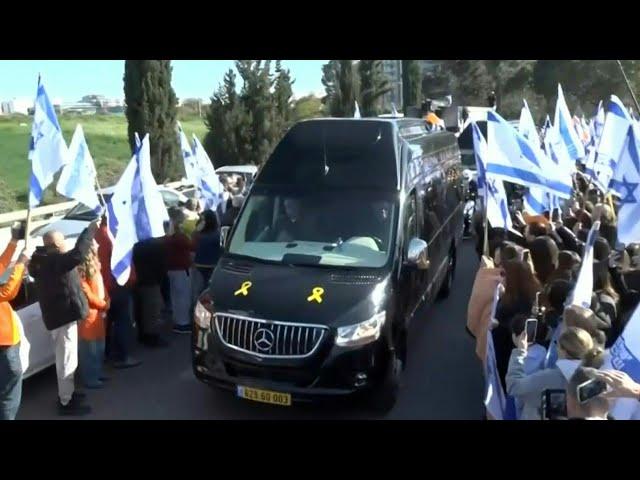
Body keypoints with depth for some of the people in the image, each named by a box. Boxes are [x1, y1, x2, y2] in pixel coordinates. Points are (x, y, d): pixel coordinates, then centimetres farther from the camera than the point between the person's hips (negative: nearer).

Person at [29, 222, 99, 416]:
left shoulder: (44, 260, 9)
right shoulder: (55, 261, -22)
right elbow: (78, 254, -36)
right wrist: (90, 229, -28)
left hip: (58, 314, 10)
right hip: (64, 315, -10)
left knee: (65, 359, 22)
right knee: (67, 360, -1)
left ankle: (67, 393, 35)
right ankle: (66, 402, 7)